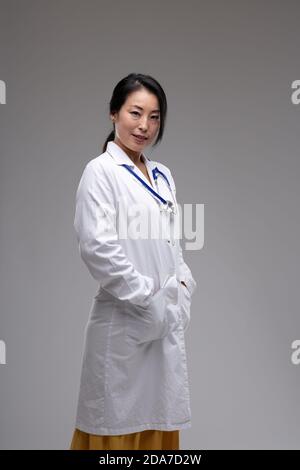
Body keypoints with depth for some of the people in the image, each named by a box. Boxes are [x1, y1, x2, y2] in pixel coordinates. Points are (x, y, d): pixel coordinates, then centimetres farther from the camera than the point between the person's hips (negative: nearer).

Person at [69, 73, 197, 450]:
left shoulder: (162, 175, 14)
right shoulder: (100, 171, -7)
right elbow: (97, 246, -16)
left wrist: (183, 286, 1)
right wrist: (147, 298, -14)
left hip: (168, 321, 7)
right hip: (124, 322, -6)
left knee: (158, 425, 13)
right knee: (120, 425, 2)